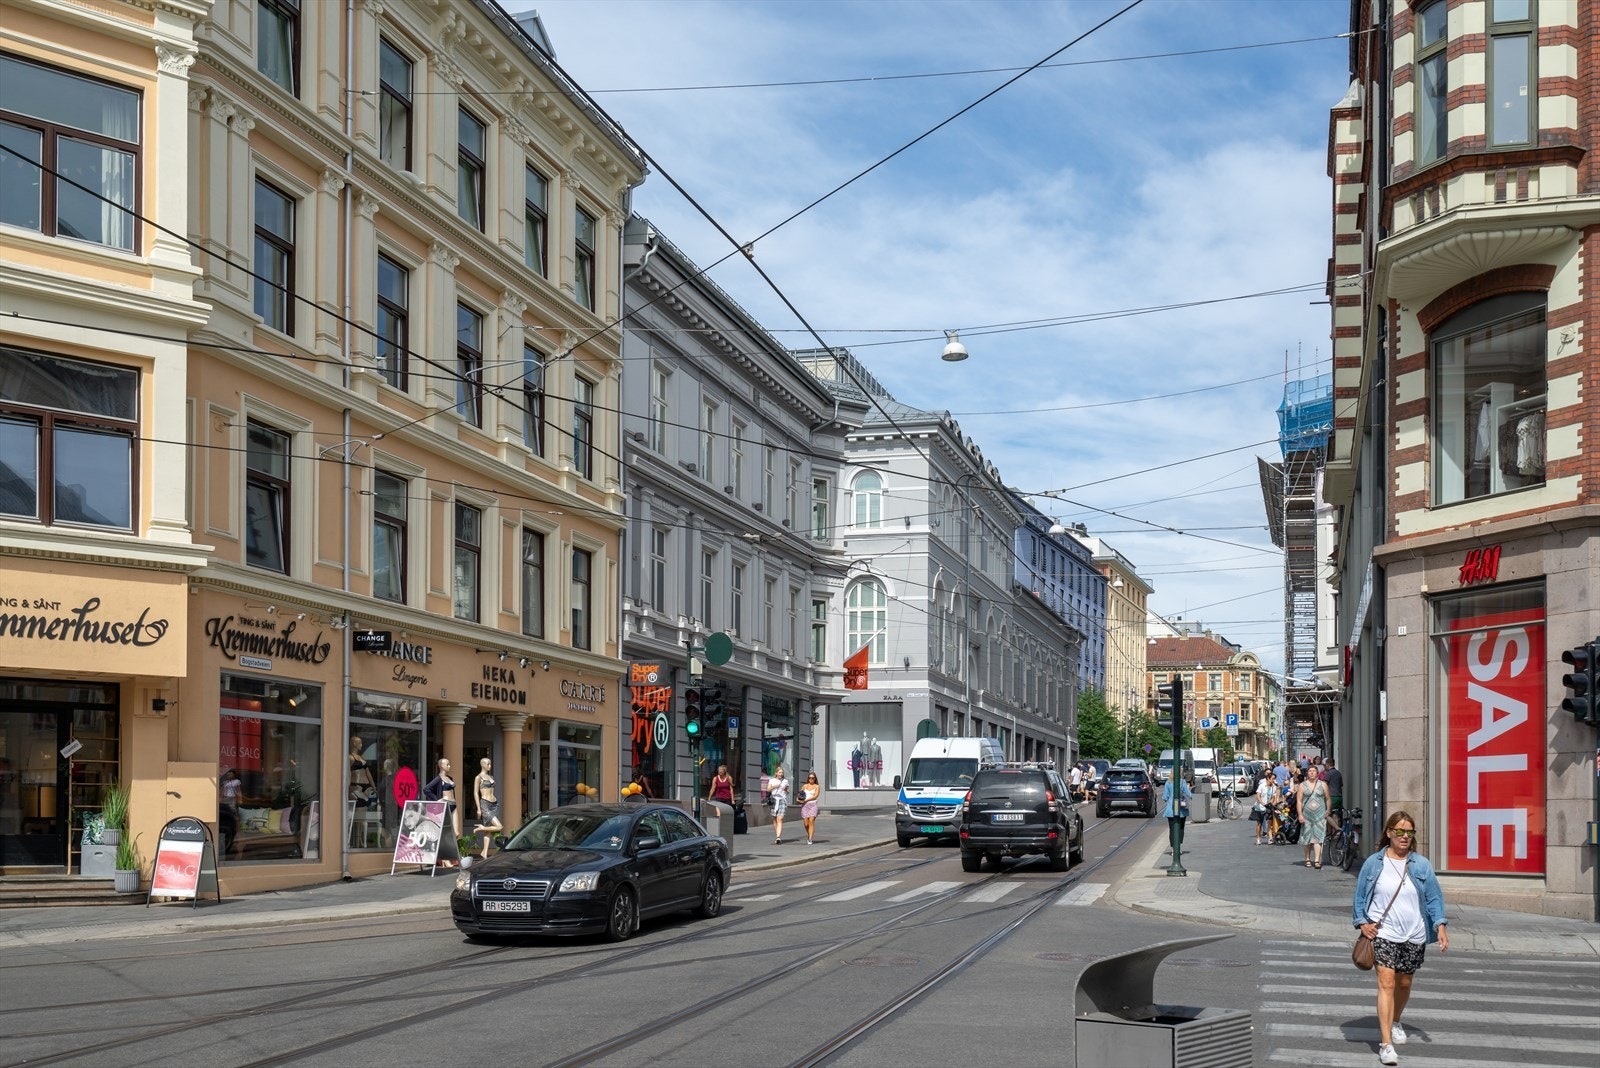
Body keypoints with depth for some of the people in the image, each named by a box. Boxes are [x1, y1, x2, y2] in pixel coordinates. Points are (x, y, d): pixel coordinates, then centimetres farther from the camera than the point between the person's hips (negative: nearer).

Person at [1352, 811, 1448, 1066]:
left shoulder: (1421, 865, 1)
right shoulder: (1374, 863, -1)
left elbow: (1434, 897, 5)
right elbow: (1359, 895, 6)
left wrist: (1440, 925, -7)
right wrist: (1362, 922, -6)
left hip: (1414, 936, 2)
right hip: (1383, 933, -2)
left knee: (1404, 983, 16)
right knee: (1386, 983, -13)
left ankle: (1395, 1022, 46)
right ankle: (1386, 1044, -15)